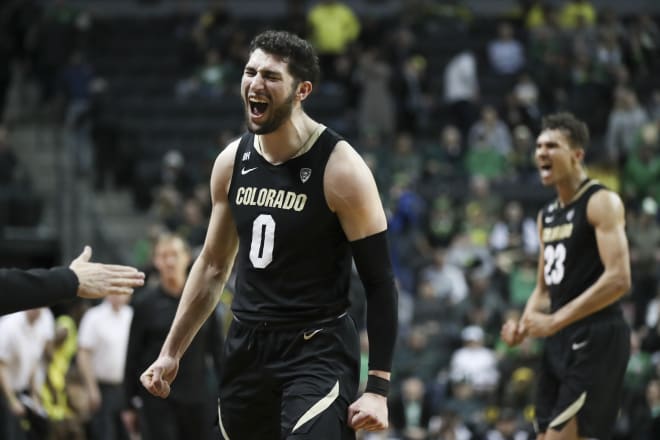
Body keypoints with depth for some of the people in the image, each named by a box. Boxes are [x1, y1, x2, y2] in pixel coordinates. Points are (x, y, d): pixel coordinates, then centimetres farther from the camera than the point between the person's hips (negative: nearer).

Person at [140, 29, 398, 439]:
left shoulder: (341, 169, -12)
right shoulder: (232, 162, 5)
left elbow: (379, 282, -10)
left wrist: (378, 387, -16)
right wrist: (171, 352, 15)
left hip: (318, 351, -6)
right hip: (247, 347, 6)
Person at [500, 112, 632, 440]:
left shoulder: (601, 202, -9)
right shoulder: (547, 215, 18)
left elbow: (618, 279, -21)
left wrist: (554, 321, -21)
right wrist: (524, 325, 4)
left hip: (596, 340, -9)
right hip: (560, 342, 9)